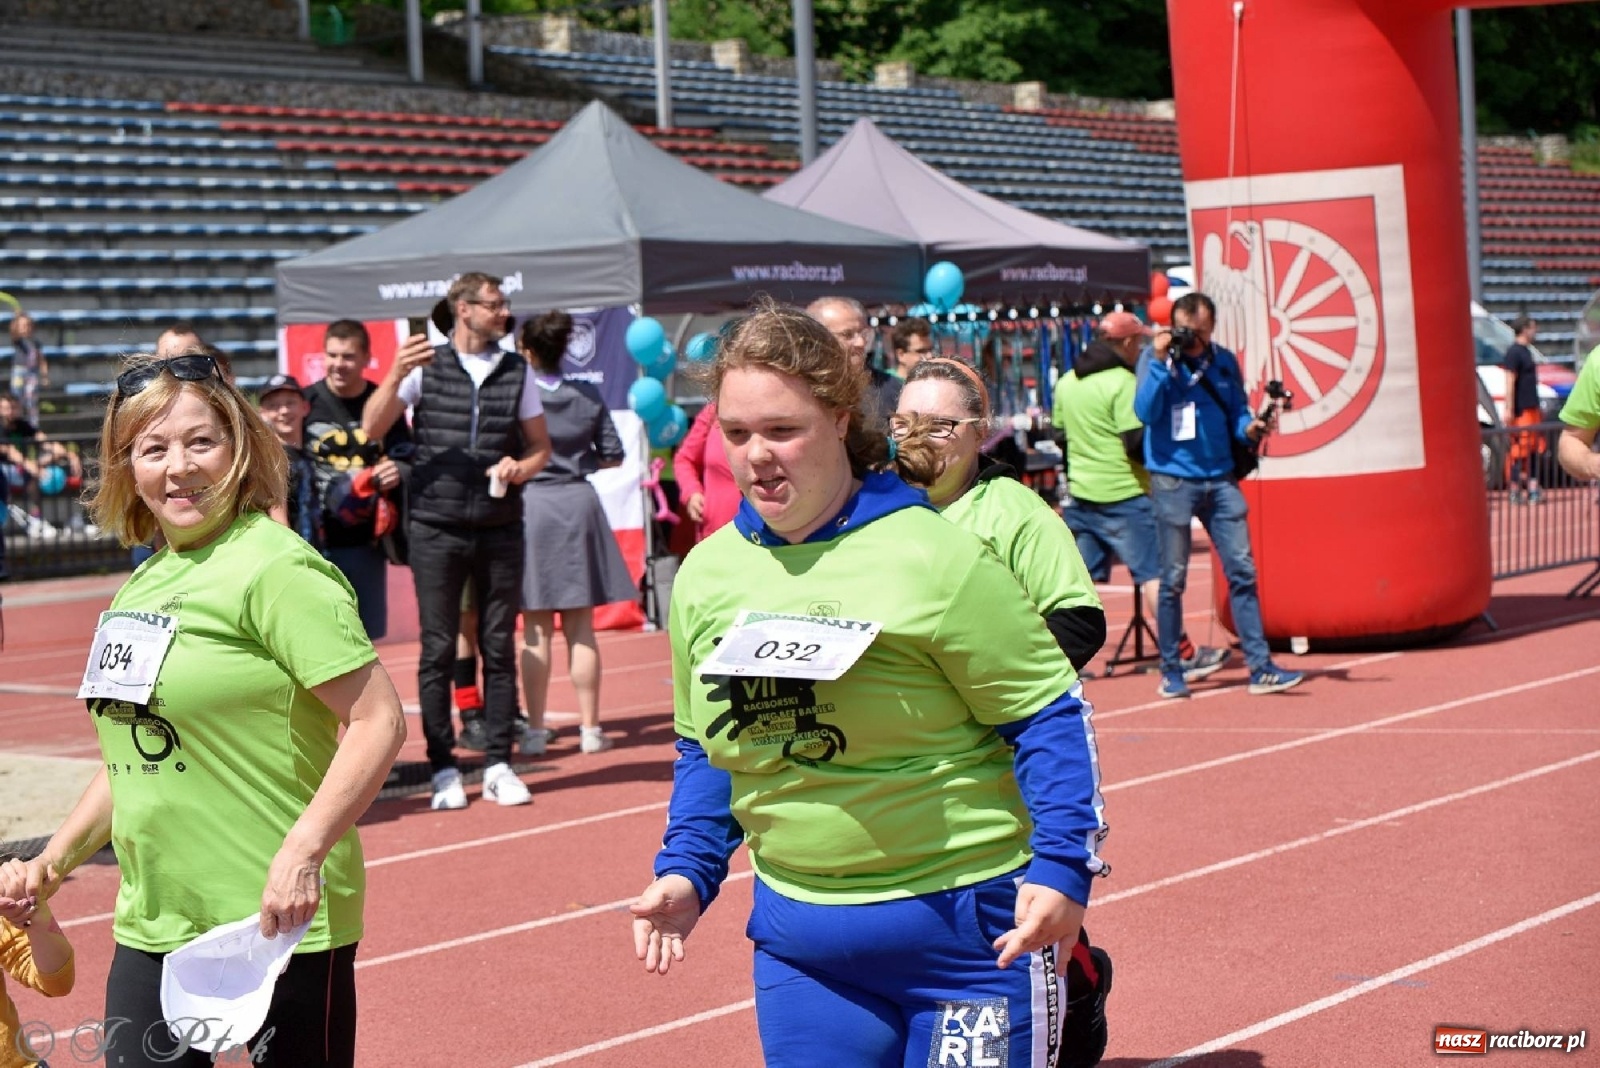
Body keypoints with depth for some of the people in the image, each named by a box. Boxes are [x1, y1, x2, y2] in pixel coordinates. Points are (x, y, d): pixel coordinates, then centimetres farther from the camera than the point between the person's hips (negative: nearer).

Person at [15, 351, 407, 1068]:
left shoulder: (275, 570, -14)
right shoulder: (144, 585, 11)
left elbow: (379, 720, -19)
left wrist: (302, 853, -25)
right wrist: (59, 856, 18)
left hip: (277, 922, -7)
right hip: (152, 928, 7)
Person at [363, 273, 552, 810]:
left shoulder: (517, 371, 9)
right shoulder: (425, 365, 2)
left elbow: (540, 446, 15)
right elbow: (372, 431, -3)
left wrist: (520, 468, -7)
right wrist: (396, 375, -17)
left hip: (499, 529, 2)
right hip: (437, 528, -2)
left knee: (500, 647, 4)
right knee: (438, 649, 0)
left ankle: (499, 765, 11)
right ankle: (444, 768, 7)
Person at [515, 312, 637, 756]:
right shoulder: (589, 397, 1)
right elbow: (613, 456, 6)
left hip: (529, 506, -2)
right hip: (578, 506, 2)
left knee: (536, 631, 4)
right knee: (581, 629, 7)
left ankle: (536, 730, 6)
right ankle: (590, 728, 8)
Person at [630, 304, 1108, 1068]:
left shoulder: (933, 557, -13)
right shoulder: (706, 573, 3)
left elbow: (1049, 718, -9)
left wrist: (1062, 868, -17)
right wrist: (687, 870, 3)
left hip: (967, 926, -5)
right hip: (797, 933, 5)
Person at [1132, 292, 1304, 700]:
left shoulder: (1224, 362, 8)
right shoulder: (1156, 360, -3)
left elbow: (1237, 412, 14)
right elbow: (1144, 412, -14)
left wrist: (1249, 427, -7)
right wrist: (1160, 362, -21)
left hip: (1220, 480, 4)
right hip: (1173, 481, -3)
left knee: (1242, 571, -1)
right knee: (1173, 579, 1)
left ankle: (1260, 667, 2)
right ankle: (1170, 672, 11)